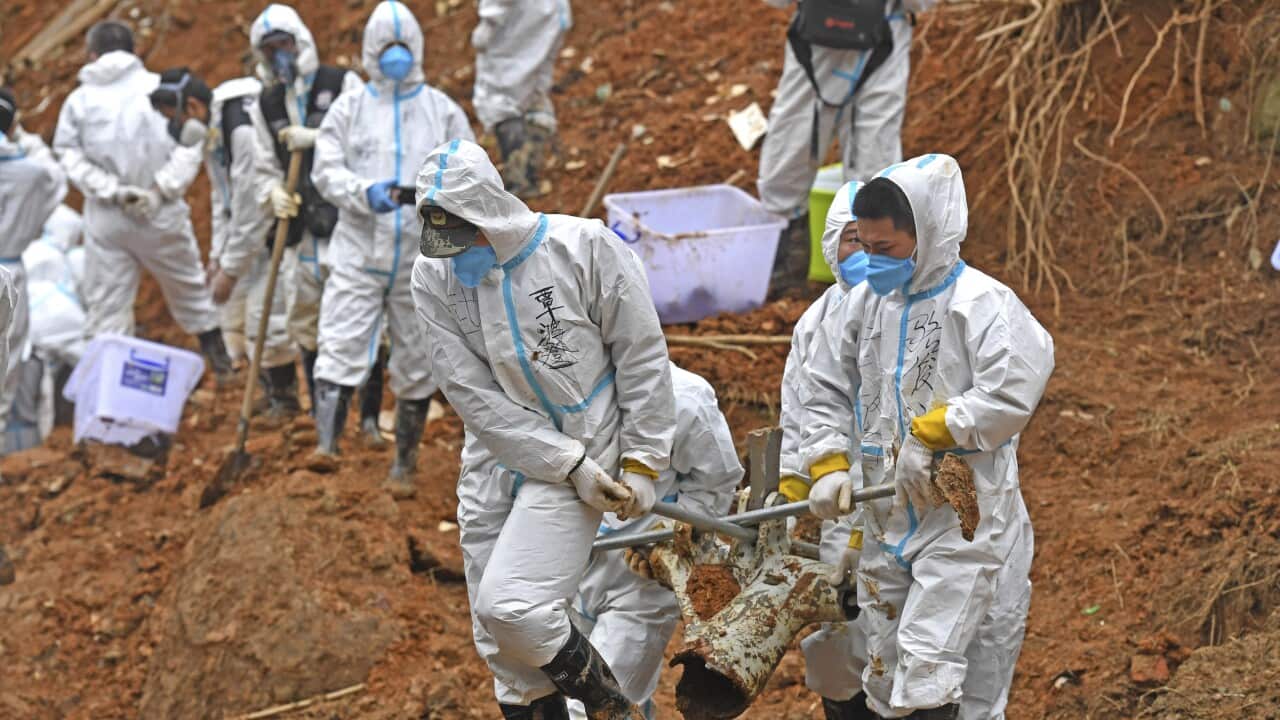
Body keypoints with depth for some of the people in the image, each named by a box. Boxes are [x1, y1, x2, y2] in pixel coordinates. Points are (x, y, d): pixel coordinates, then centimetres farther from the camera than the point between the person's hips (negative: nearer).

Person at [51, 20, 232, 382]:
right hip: (161, 217, 0)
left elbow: (71, 158, -6)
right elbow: (189, 148, -8)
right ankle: (218, 358, 27)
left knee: (106, 302, 6)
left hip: (105, 220, 0)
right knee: (188, 287, 18)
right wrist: (159, 191, -10)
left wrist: (113, 190, -10)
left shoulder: (79, 99, 0)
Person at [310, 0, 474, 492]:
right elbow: (326, 172, -2)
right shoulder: (349, 108, 6)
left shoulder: (443, 111, 7)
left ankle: (404, 464, 20)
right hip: (358, 254, -1)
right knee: (339, 351, -14)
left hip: (422, 261, 1)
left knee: (416, 367, 7)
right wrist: (366, 193, -20)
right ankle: (325, 447, -18)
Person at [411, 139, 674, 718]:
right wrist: (571, 468, -14)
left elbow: (642, 359, -4)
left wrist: (641, 464, -4)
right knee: (508, 651, 6)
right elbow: (474, 397, -8)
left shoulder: (584, 248, -13)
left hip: (586, 448, -5)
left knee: (510, 606, -19)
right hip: (498, 456, 5)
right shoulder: (434, 279, -5)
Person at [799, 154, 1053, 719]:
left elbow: (1011, 392, -25)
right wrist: (829, 465, 1)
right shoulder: (864, 304, 8)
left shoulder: (981, 303, -13)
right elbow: (824, 389, 14)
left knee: (930, 670, -16)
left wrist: (929, 433, -20)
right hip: (886, 520, 7)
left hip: (964, 517, -7)